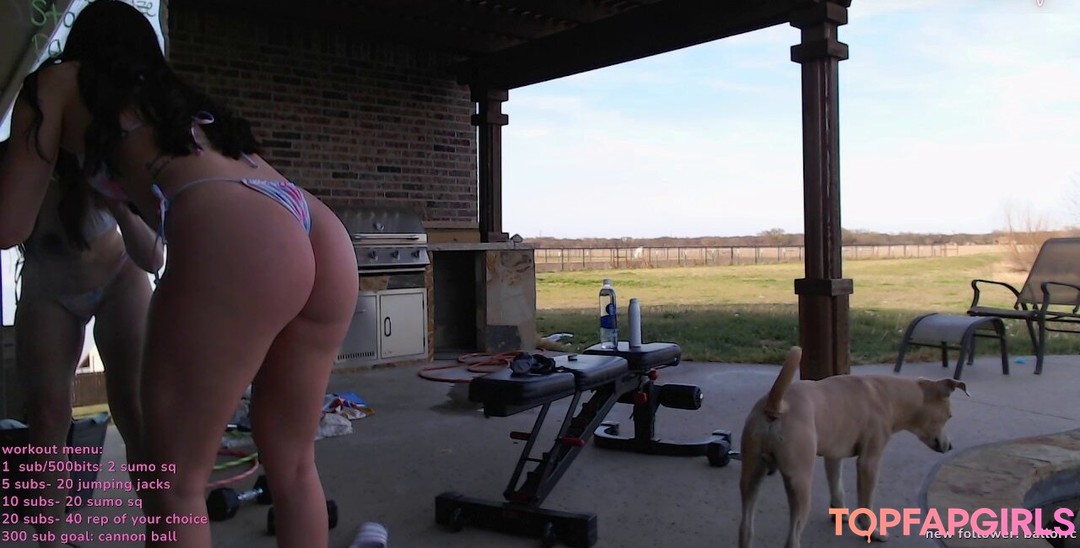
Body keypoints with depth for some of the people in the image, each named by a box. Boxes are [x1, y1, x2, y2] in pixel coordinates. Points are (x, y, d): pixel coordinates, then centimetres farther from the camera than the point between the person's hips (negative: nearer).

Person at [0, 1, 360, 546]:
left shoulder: (60, 82, 24)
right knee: (291, 462, 19)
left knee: (173, 484, 5)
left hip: (233, 242, -7)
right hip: (326, 236, 7)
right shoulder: (178, 96, 39)